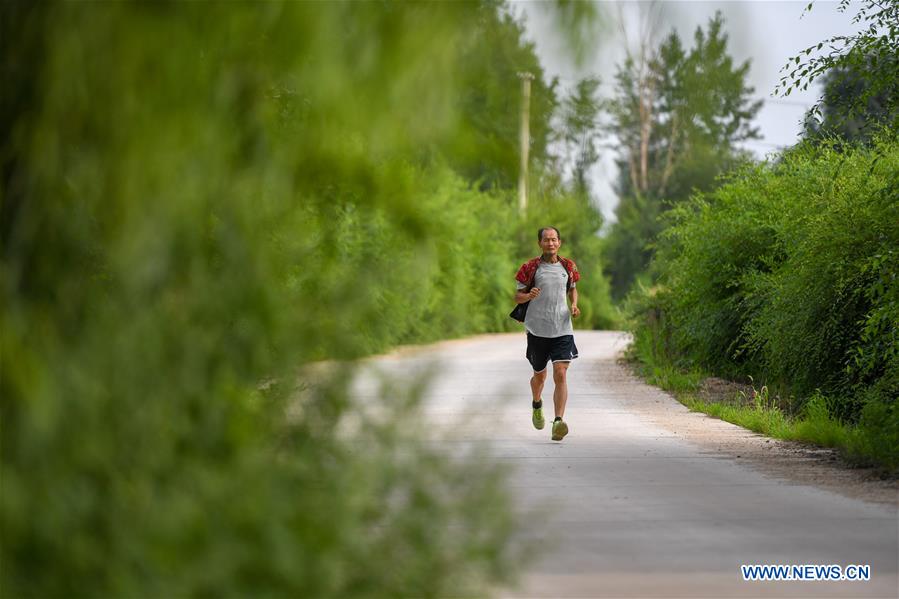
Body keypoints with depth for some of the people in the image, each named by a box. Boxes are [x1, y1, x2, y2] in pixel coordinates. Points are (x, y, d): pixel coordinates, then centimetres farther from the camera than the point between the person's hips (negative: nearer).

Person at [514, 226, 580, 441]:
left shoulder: (568, 267, 6)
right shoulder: (531, 268, -1)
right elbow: (517, 297, 3)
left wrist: (574, 305, 2)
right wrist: (529, 295, -20)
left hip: (562, 329, 0)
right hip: (537, 329, 0)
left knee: (560, 374, -15)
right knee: (539, 375, 15)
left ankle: (558, 422, -20)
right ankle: (536, 405, 47)